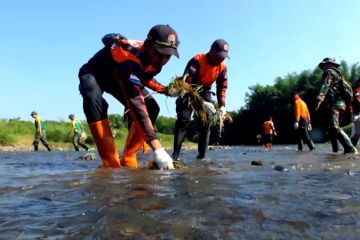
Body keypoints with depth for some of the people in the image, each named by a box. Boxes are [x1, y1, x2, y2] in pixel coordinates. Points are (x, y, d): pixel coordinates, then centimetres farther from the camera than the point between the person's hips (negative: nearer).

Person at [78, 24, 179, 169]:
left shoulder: (152, 57, -17)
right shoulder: (129, 59, -42)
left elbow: (144, 77, 6)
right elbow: (136, 104, -51)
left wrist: (165, 90, -13)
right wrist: (157, 148, -57)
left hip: (117, 78, 7)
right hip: (93, 75, -7)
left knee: (151, 108, -9)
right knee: (94, 102, -39)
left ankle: (128, 161, -4)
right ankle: (111, 164, -31)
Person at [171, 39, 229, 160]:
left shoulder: (222, 67, -10)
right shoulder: (196, 61, -28)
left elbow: (222, 88, -1)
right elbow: (188, 84, -34)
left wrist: (222, 106, -16)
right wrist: (202, 103, -42)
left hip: (205, 92, 5)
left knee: (205, 123, -3)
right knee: (184, 119, -18)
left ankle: (202, 155, 1)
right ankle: (175, 154, -16)